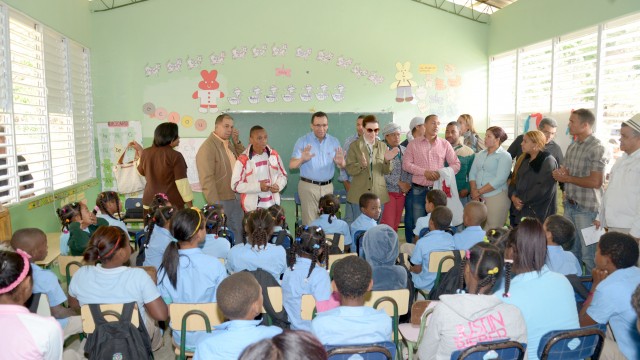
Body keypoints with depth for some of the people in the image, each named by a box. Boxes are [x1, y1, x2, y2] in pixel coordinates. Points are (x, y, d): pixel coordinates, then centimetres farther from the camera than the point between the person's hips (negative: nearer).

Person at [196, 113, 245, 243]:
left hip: (236, 198, 8)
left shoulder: (229, 144, 10)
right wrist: (215, 205, -22)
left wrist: (237, 141, 4)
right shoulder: (207, 147, -15)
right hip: (222, 201, -8)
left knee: (238, 232, 17)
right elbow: (207, 180, -20)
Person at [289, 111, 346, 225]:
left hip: (327, 186, 3)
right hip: (308, 186, -3)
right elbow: (292, 165, -10)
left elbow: (342, 166, 3)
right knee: (310, 223, -3)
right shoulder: (303, 141, -3)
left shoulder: (334, 142, 5)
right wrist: (302, 160, -33)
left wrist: (340, 163, -22)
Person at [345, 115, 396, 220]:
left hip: (379, 194, 3)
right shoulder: (354, 146, -1)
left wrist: (387, 160, -14)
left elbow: (386, 172, 5)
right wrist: (361, 165, -26)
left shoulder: (383, 146, 7)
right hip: (359, 194, -2)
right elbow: (349, 170, -7)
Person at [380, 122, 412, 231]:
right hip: (388, 191, -6)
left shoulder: (404, 150, 12)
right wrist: (399, 183, -13)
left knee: (396, 224, 10)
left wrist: (408, 184, -4)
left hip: (402, 192, 6)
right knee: (387, 224, -9)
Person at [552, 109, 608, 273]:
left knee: (588, 253, 0)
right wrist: (560, 173, -5)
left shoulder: (597, 148, -14)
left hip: (587, 208, -8)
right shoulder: (572, 146, 11)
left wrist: (568, 178, -11)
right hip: (570, 205, 8)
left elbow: (595, 182, -20)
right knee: (571, 250, 17)